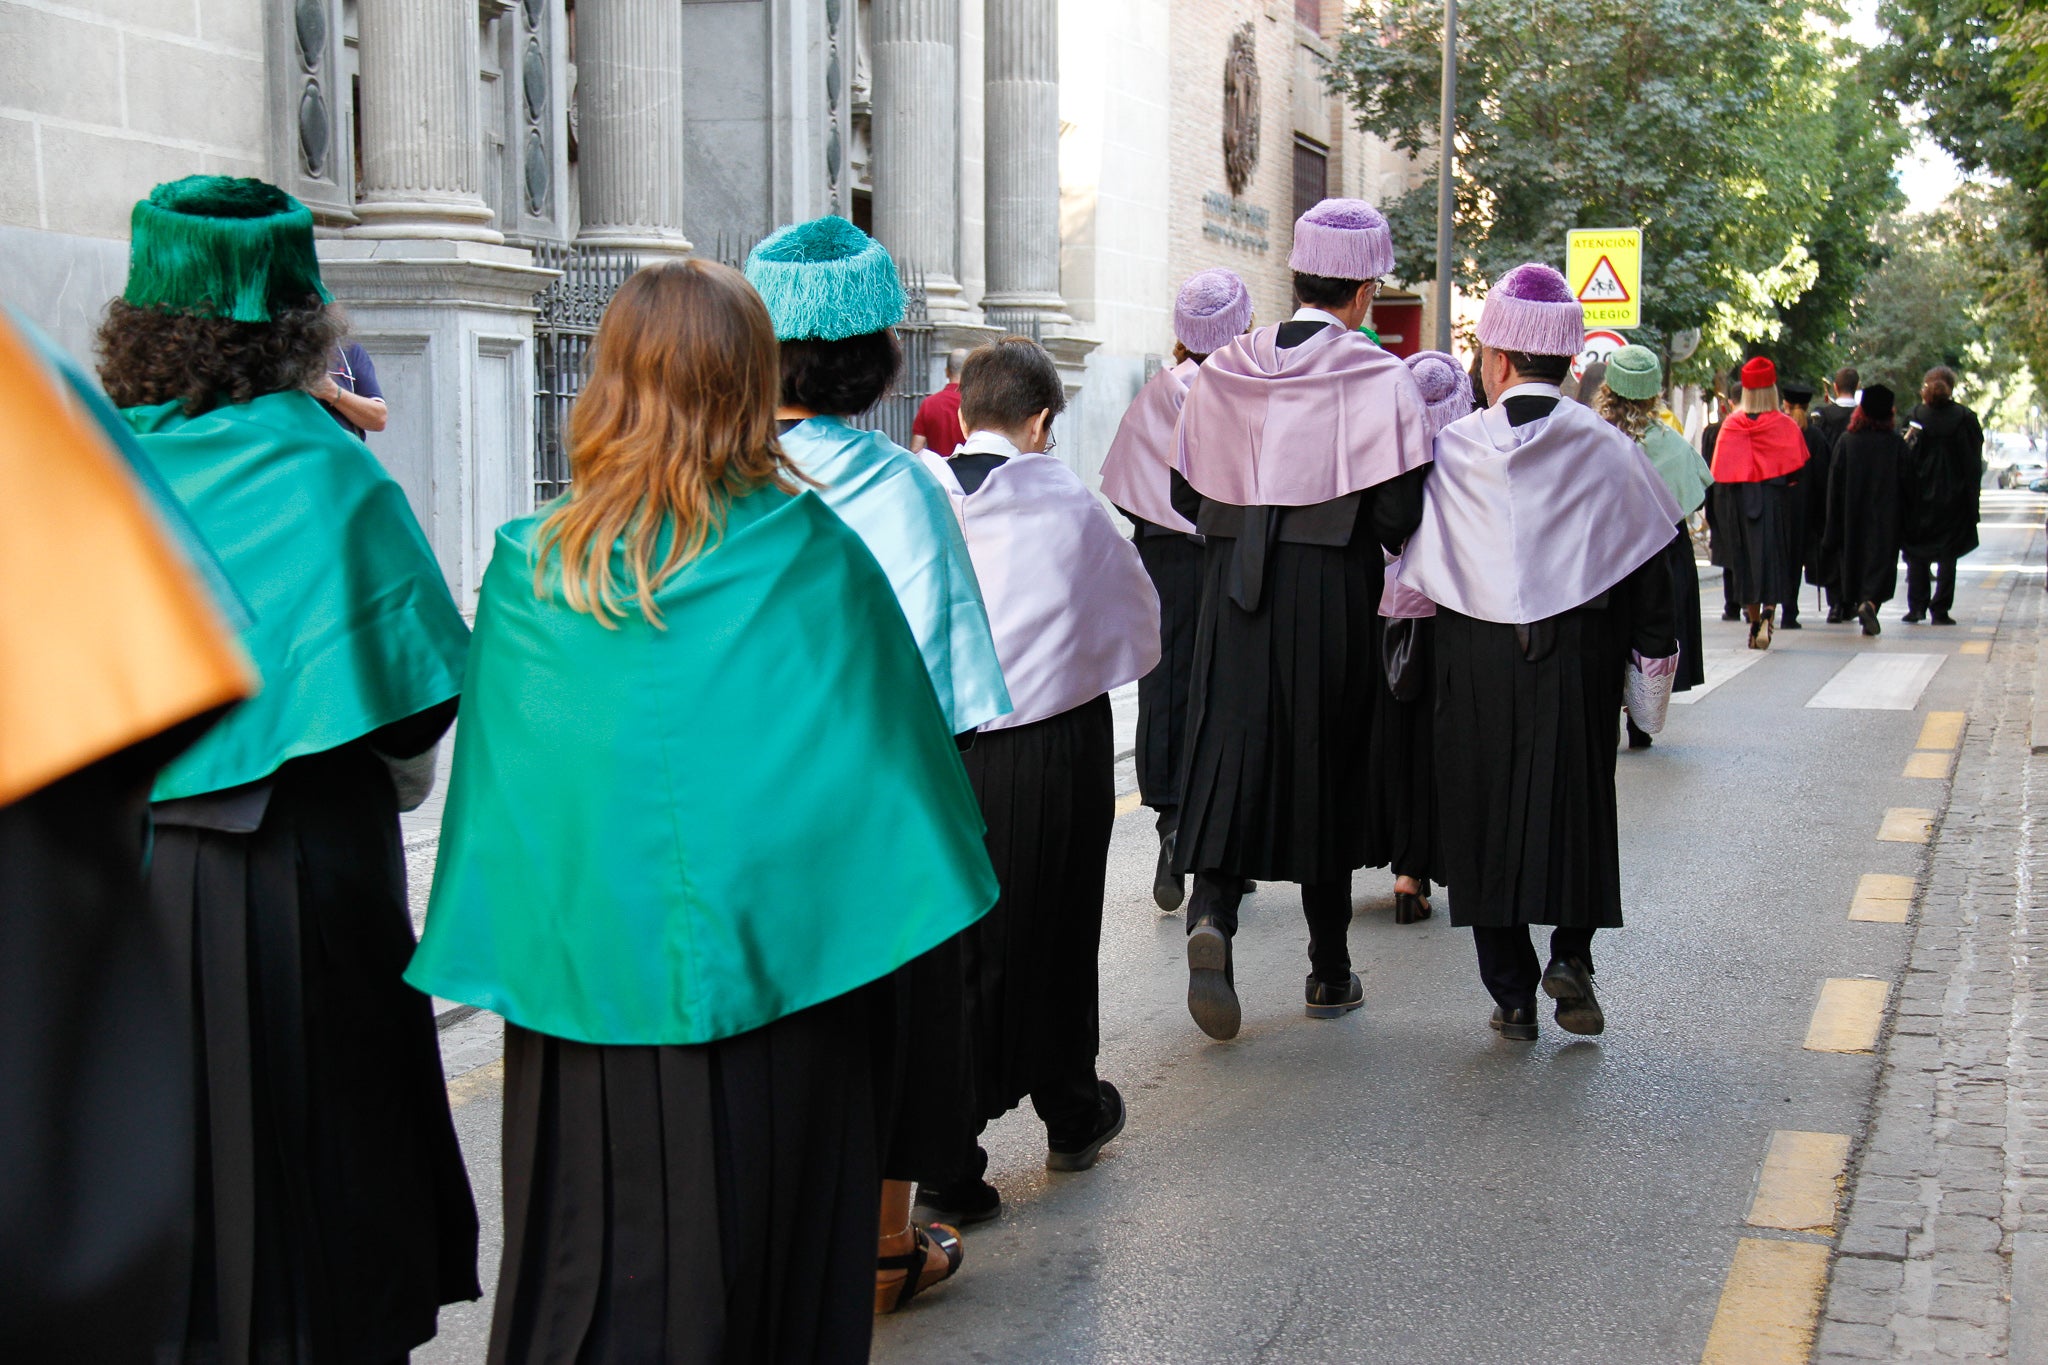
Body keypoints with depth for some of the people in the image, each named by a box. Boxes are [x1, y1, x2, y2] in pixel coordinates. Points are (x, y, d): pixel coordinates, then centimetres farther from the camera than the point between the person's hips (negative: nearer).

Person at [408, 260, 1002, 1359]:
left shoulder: (532, 571, -3)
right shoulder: (814, 558, -8)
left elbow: (496, 791, 5)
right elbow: (897, 747, 1)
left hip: (586, 974, 1)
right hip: (777, 969, -1)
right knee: (775, 1272, 12)